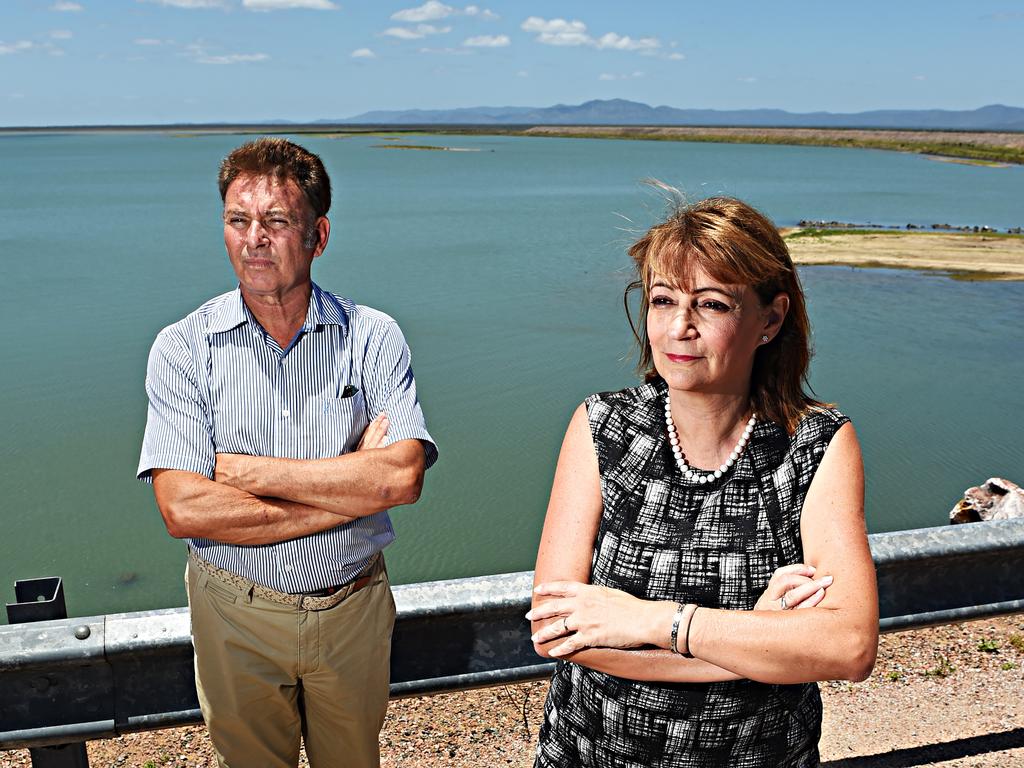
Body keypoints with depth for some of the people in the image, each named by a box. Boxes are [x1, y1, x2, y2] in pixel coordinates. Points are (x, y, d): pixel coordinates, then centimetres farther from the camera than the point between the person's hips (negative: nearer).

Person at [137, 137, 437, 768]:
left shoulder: (373, 337, -10)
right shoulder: (184, 347, -10)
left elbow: (403, 477, -22)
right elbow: (183, 509, -20)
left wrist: (248, 470, -21)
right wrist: (352, 487, -21)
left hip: (354, 607, 1)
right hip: (237, 615, 0)